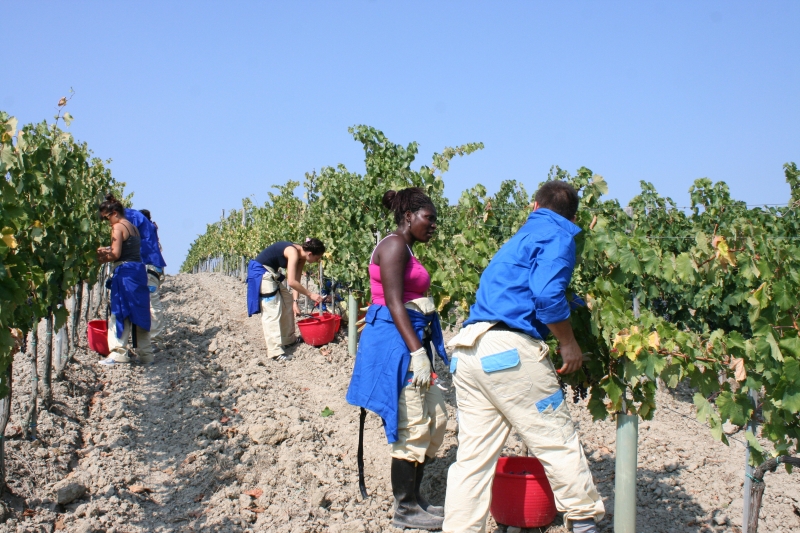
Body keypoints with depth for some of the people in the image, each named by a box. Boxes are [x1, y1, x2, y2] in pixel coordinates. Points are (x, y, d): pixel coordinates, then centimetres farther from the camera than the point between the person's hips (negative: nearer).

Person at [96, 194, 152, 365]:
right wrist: (106, 251, 15)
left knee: (120, 312, -6)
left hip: (125, 272, -9)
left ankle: (119, 352, -9)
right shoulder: (133, 227, 18)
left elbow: (115, 254, -15)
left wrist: (100, 258, -2)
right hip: (138, 270, 9)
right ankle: (145, 353, 15)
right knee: (139, 312, 11)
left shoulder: (118, 227, -8)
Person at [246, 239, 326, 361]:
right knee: (272, 311, -12)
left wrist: (295, 301, -5)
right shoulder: (293, 252, -26)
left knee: (287, 303, 17)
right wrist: (310, 294, -24)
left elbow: (296, 280, 2)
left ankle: (288, 339, 28)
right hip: (261, 274, -10)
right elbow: (291, 282, -31)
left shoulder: (301, 256, 1)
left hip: (271, 274, 10)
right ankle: (275, 351, -13)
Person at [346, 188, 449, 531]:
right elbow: (393, 302, -20)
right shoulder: (394, 245, -12)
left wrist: (424, 349, 21)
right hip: (394, 342, -11)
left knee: (436, 419, 13)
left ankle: (413, 497, 22)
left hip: (409, 342, 11)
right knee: (411, 428, -4)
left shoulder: (405, 250, 17)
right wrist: (417, 352, -25)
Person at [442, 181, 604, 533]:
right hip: (509, 349, -8)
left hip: (467, 350, 8)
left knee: (473, 456, 8)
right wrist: (569, 344, -2)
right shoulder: (558, 236, 2)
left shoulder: (522, 237, 27)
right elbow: (547, 293, -14)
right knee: (558, 443, 7)